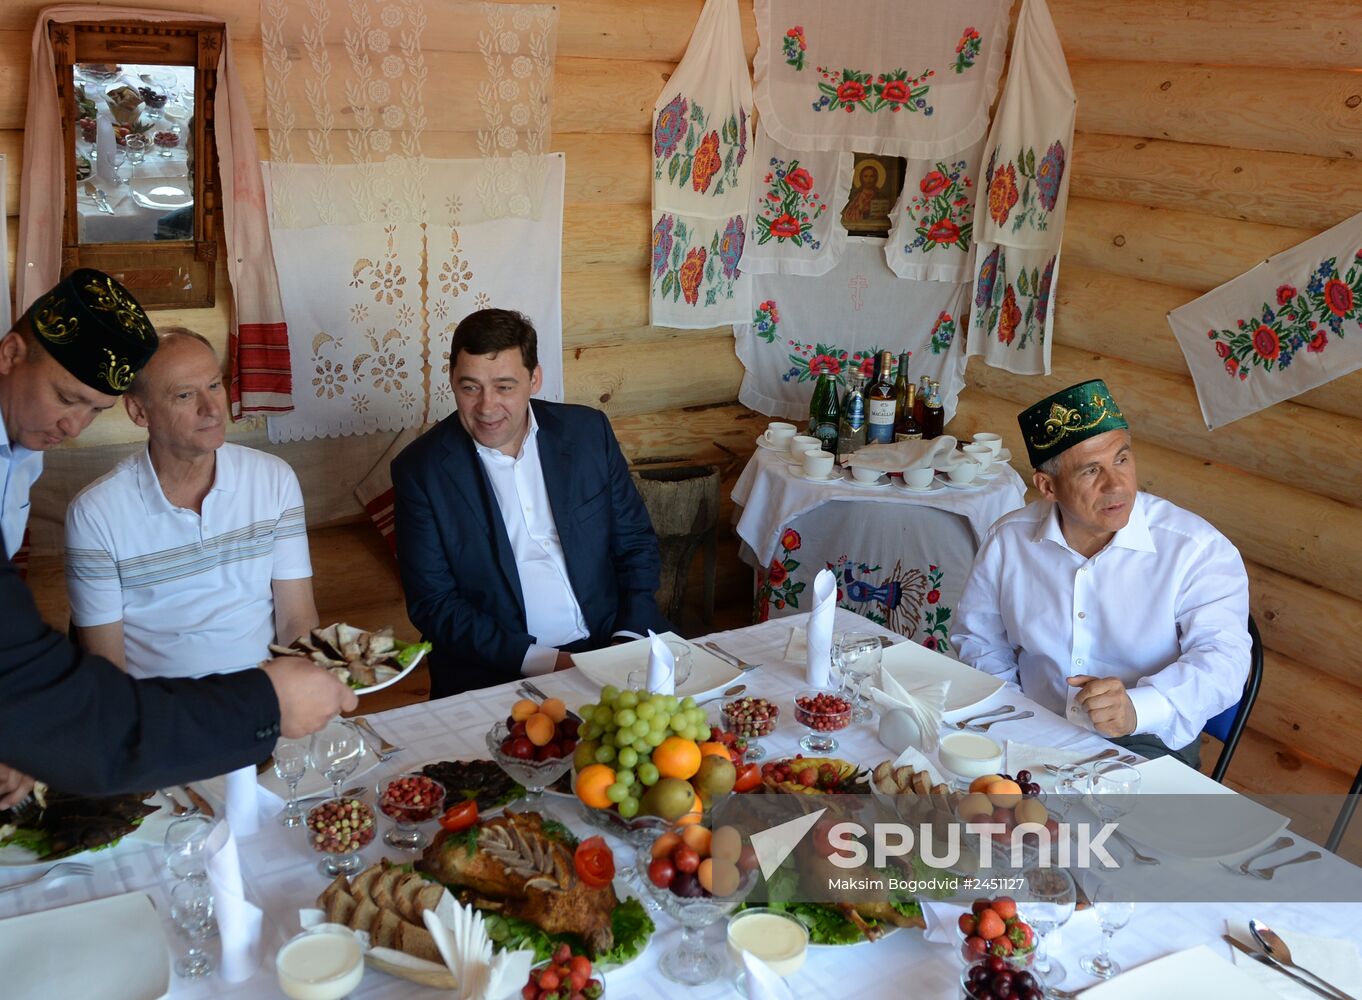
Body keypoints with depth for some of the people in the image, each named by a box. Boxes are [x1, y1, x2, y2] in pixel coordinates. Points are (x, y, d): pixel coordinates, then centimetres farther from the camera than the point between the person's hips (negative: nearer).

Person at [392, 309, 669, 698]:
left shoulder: (588, 431, 3)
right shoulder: (420, 469, -4)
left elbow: (636, 544, 9)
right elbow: (433, 603, -5)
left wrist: (630, 638, -7)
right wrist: (540, 660, -15)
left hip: (609, 649, 5)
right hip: (492, 675, -4)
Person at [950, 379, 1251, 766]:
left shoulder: (1199, 549, -10)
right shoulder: (1008, 540, 2)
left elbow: (1223, 659, -19)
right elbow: (978, 636, 17)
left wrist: (1136, 710, -37)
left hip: (1146, 744, -3)